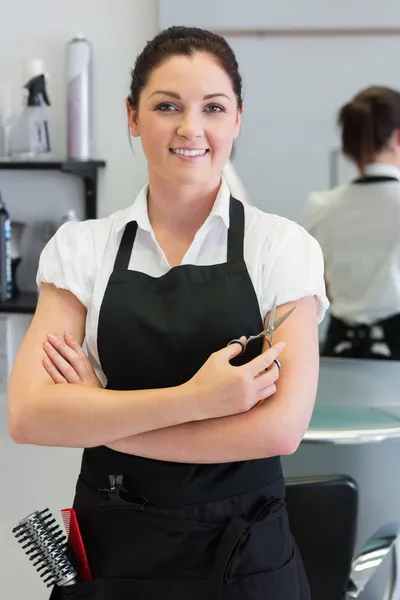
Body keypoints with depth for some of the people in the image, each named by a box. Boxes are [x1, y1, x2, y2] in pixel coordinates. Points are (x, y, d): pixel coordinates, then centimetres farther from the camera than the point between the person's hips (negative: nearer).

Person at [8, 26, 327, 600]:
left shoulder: (283, 246, -7)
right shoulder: (81, 247, -2)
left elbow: (281, 427, -18)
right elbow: (29, 415, -14)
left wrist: (96, 418, -16)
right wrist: (194, 399, -24)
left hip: (243, 552, -1)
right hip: (108, 549, 2)